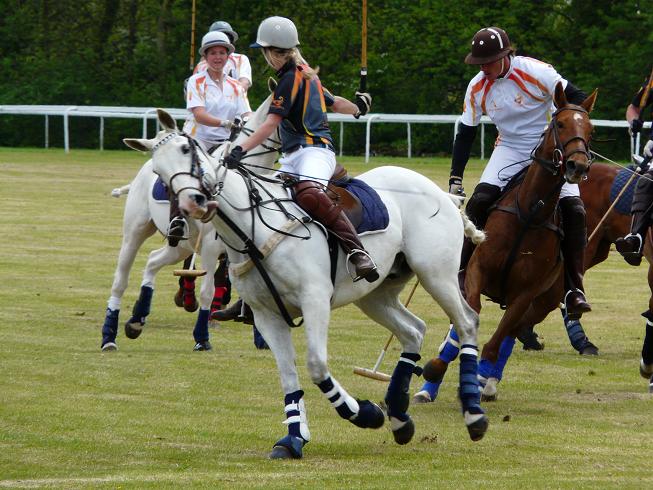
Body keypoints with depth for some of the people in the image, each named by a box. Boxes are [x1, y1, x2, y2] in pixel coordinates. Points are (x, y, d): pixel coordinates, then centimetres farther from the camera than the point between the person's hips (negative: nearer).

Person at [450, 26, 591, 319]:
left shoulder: (535, 72, -20)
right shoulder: (477, 88, -6)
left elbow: (578, 100, -15)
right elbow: (465, 135, 3)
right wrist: (455, 179, -2)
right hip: (510, 150, 3)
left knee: (573, 209, -20)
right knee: (479, 201, -21)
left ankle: (574, 289, -13)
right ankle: (462, 274, -15)